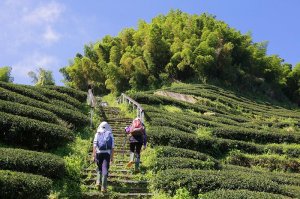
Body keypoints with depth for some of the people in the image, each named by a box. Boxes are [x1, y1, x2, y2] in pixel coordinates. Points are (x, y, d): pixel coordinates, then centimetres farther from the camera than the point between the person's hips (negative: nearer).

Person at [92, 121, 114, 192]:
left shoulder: (97, 134, 8)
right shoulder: (110, 134, 9)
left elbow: (94, 145, -1)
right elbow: (112, 147, 3)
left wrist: (93, 155, 0)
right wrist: (112, 157, 6)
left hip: (99, 153, 1)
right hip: (107, 153, 0)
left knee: (99, 168, 22)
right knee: (105, 169, 0)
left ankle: (98, 181, 11)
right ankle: (104, 187, -5)